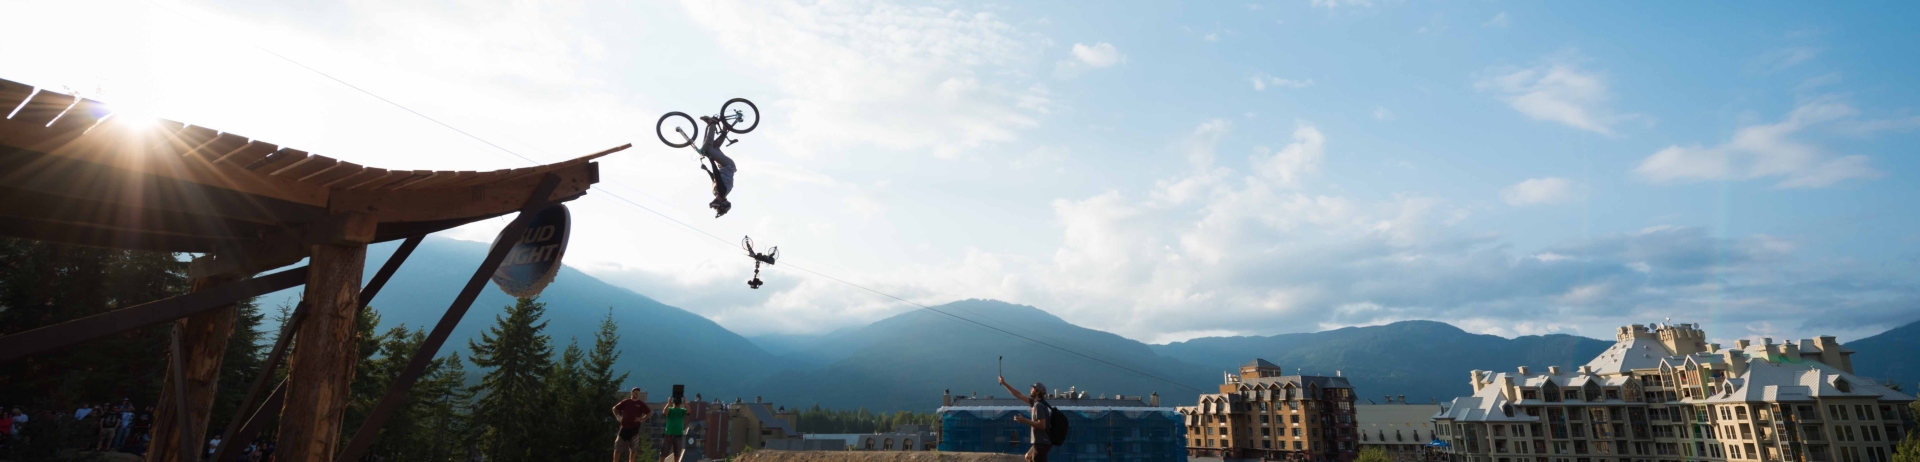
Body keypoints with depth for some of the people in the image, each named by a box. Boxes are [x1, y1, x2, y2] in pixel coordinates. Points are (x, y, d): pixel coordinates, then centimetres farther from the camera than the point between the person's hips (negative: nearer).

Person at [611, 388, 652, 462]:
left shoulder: (641, 404, 3)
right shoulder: (626, 402, 5)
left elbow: (650, 413, 6)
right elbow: (614, 408, 13)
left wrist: (642, 419, -5)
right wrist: (618, 417, -1)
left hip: (635, 428, 0)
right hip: (624, 427, 0)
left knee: (633, 447, 4)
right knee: (618, 446, -1)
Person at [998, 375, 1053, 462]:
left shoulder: (1038, 405, -18)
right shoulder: (1036, 402, 10)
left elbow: (1042, 425, -26)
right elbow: (1019, 395, 18)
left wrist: (1024, 421, -21)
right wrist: (1004, 384, 19)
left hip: (1041, 443, -11)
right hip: (1041, 442, 11)